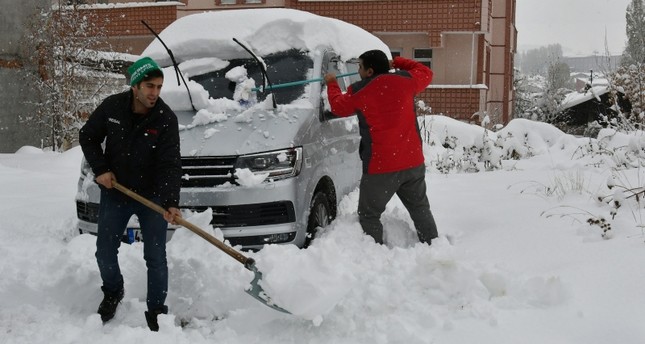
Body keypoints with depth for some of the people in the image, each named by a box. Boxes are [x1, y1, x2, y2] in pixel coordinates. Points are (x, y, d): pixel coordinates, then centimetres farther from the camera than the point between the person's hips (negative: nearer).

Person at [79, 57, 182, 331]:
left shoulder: (166, 118, -17)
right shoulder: (111, 107, -11)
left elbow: (170, 164, -22)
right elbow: (88, 137, 4)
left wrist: (171, 202, -34)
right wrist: (100, 169, -8)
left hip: (152, 195, -2)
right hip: (114, 192, 2)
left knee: (155, 257, -1)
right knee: (105, 251, 10)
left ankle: (156, 310, 14)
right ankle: (112, 293, 38)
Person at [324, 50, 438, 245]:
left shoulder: (359, 92, -7)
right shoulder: (405, 81, 1)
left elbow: (338, 107, 13)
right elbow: (426, 73, 22)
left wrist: (331, 84, 31)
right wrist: (397, 63, 27)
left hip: (380, 168, -4)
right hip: (413, 163, 4)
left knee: (369, 215, 9)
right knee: (420, 208, 20)